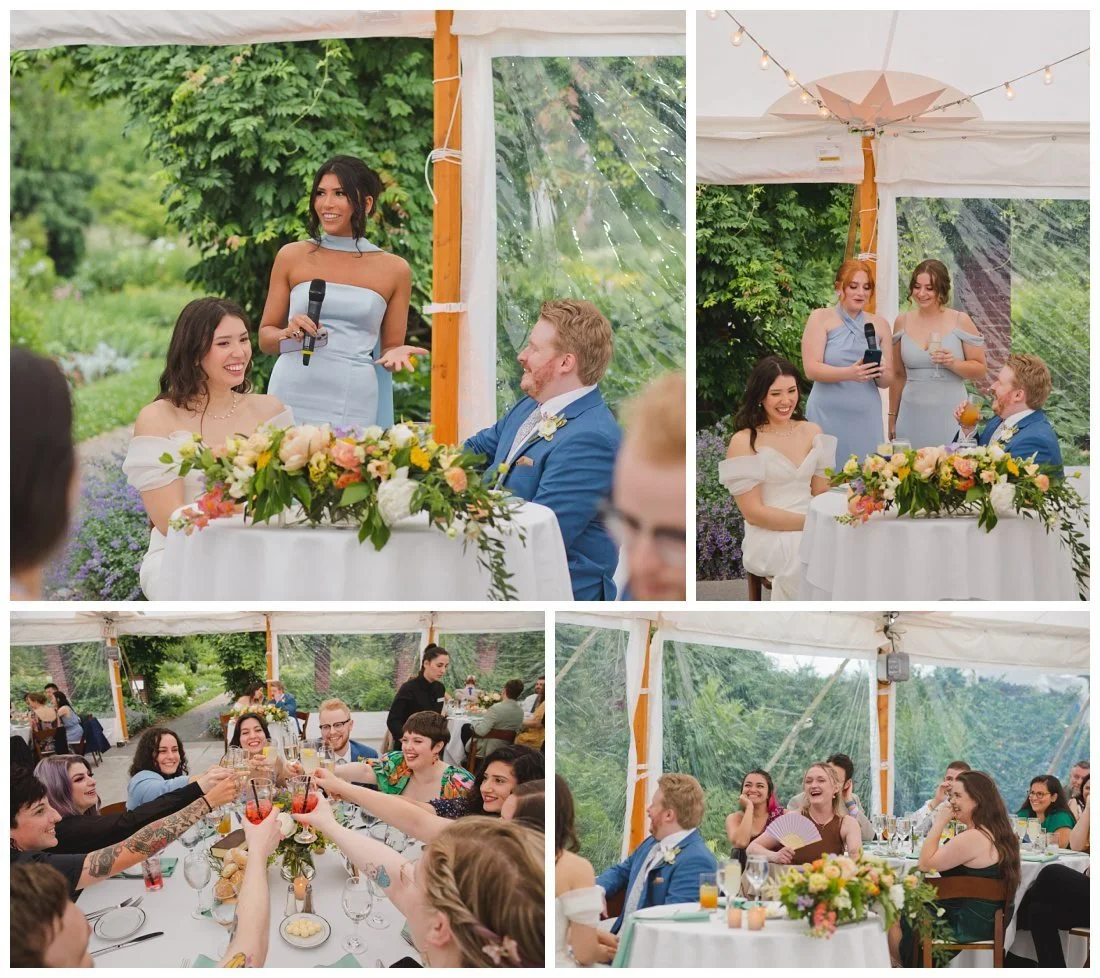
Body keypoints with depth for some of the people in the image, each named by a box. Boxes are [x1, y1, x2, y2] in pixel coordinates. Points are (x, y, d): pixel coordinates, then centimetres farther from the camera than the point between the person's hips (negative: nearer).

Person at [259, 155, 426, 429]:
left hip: (353, 407, 0)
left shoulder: (394, 270, 8)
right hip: (292, 398, 1)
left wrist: (394, 355, -8)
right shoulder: (292, 257, 9)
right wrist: (288, 333, -8)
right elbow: (265, 338, 13)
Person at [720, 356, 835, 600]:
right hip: (769, 536, -5)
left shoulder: (812, 432, 13)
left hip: (813, 530, 5)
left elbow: (821, 494, 11)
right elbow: (753, 512, -8)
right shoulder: (744, 442, -4)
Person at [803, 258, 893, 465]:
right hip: (829, 416, -3)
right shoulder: (821, 318, 2)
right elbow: (811, 369, -9)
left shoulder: (879, 324, 12)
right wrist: (849, 373, -24)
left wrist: (881, 374, -11)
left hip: (866, 417, 3)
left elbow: (888, 380, 13)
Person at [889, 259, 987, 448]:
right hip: (912, 415, 2)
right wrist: (892, 416, 15)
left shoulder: (960, 321, -1)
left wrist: (953, 363, -16)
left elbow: (981, 370, 0)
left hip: (950, 415, -2)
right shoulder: (902, 322, 7)